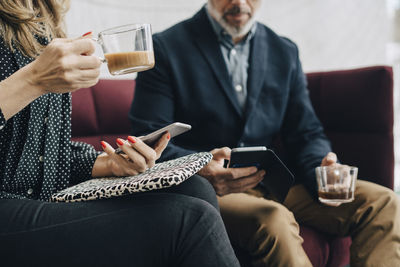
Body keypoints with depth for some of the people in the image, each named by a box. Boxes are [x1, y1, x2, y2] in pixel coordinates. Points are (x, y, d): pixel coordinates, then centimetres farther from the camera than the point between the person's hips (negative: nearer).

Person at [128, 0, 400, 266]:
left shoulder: (285, 52, 15)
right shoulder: (166, 48, 0)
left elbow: (306, 134, 15)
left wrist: (324, 168, -9)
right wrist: (199, 170, -29)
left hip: (270, 182, 5)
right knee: (274, 219, -37)